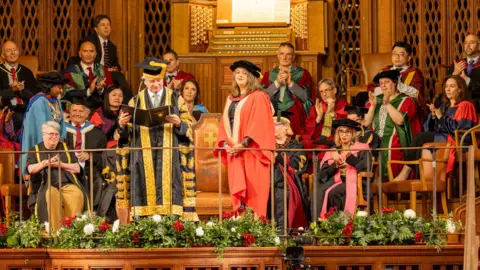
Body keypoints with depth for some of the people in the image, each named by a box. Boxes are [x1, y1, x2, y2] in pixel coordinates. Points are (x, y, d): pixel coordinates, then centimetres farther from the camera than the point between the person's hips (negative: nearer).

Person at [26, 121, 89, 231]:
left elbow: (77, 168, 11)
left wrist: (60, 164, -2)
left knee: (77, 194, -33)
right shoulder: (35, 150, 16)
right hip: (46, 185, -2)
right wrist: (47, 162, -10)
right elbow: (31, 169, -2)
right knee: (51, 195, -38)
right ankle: (54, 230, -37)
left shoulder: (65, 147, 20)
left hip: (67, 184, 2)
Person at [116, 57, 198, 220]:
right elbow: (127, 133, 9)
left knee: (168, 191, -8)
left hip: (169, 156, -1)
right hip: (144, 157, 1)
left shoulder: (176, 99, 9)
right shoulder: (136, 101, 12)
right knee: (145, 194, -5)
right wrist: (122, 125, -13)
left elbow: (188, 127, 4)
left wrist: (179, 123, -17)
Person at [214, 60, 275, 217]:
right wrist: (226, 143, -3)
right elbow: (225, 122, 15)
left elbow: (259, 123, -12)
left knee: (252, 188, -10)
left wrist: (244, 144, -20)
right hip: (233, 150, 6)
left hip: (250, 150, -6)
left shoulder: (258, 97, -2)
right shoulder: (231, 98, 18)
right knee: (237, 188, 2)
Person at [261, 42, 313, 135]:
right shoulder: (269, 75, 13)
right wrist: (277, 83, -11)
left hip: (295, 117, -2)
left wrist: (290, 83, -12)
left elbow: (306, 97, -3)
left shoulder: (302, 74, 7)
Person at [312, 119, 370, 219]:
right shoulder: (333, 151, 17)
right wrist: (335, 164, -9)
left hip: (352, 181, -3)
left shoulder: (361, 149, 8)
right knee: (319, 193, -27)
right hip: (335, 181, 3)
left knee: (332, 193, -32)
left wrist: (350, 156, -22)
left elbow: (365, 168, -9)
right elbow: (323, 173, 9)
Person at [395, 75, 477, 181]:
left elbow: (460, 128, -12)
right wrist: (433, 115, -3)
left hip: (456, 142, -7)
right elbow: (431, 128, 16)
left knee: (420, 137, -22)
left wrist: (441, 117, -11)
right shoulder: (444, 106, 21)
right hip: (441, 137, 7)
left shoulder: (465, 106, 1)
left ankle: (406, 171, -20)